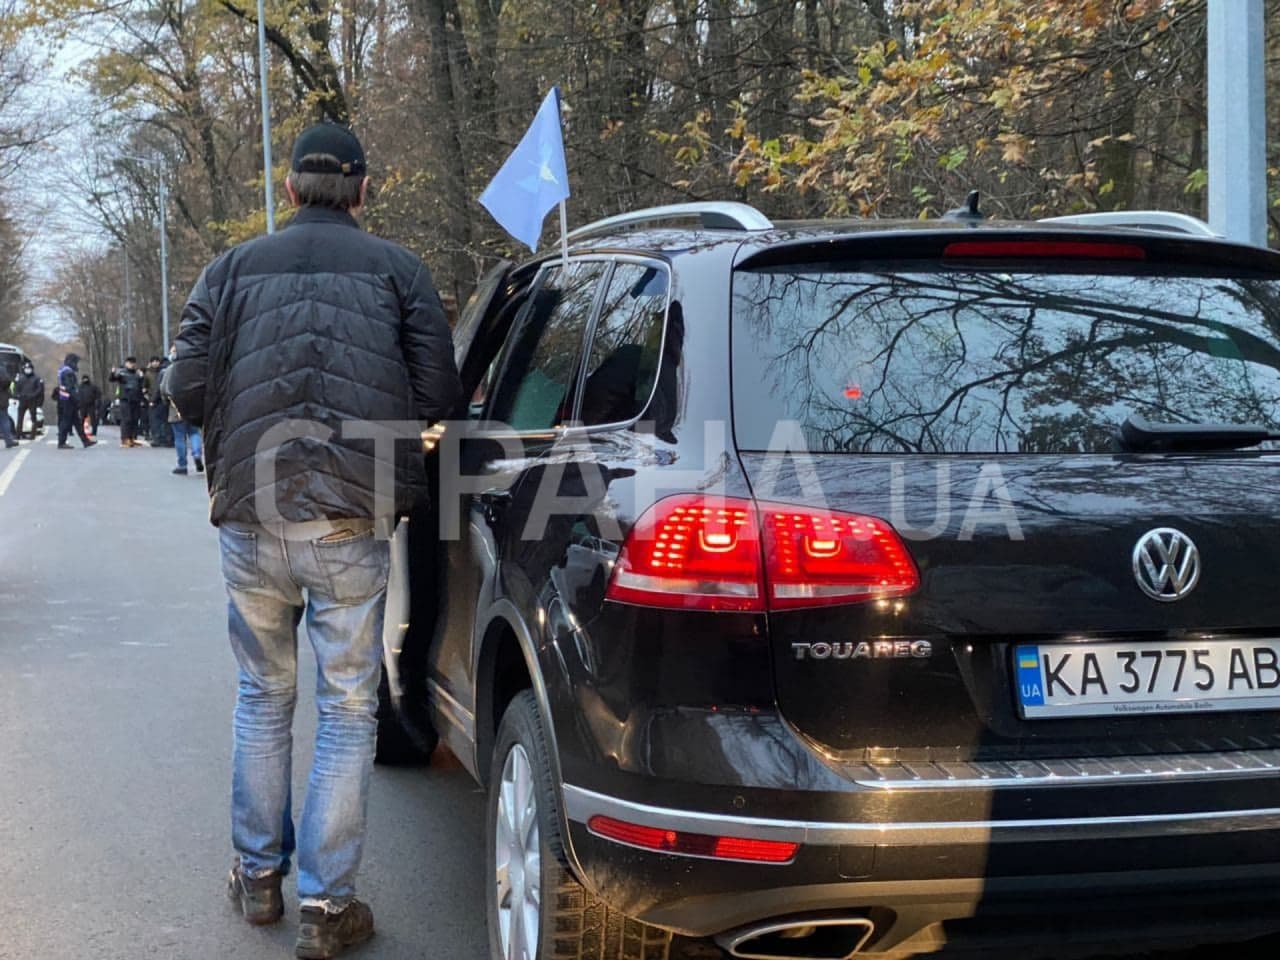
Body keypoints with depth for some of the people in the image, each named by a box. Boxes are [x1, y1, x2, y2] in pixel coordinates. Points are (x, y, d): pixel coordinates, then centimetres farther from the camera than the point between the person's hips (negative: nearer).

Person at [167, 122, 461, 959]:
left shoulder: (235, 269, 7)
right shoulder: (397, 270, 3)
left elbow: (190, 385, 2)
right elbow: (438, 396, -2)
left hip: (252, 517, 2)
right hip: (351, 521, -2)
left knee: (264, 698, 19)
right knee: (347, 709, 6)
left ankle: (258, 875, 28)